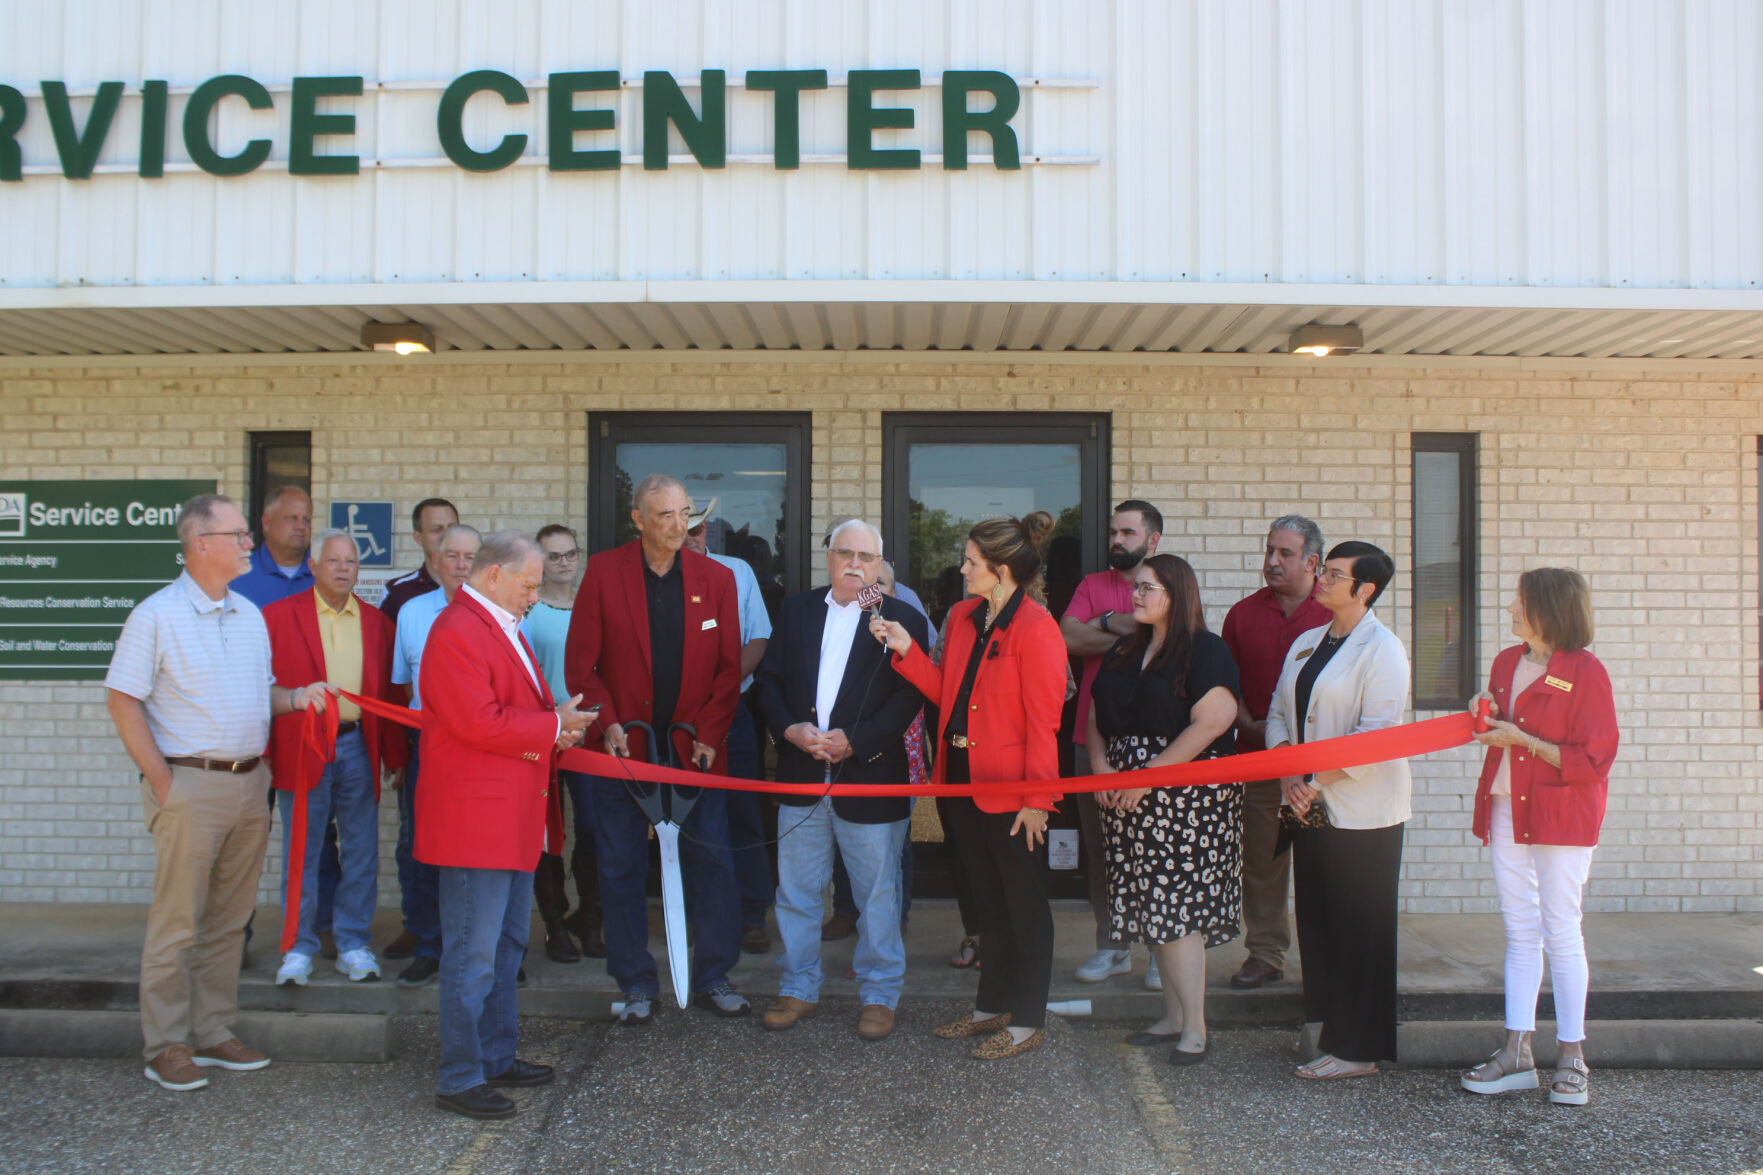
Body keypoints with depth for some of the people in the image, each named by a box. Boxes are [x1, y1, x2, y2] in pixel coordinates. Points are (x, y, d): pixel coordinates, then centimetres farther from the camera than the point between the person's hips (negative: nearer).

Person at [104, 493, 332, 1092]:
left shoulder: (250, 614, 12)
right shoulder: (157, 615, -7)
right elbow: (122, 699, -9)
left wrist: (296, 697, -2)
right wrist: (161, 778, -13)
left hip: (249, 784, 6)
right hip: (191, 785, -6)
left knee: (228, 919, 12)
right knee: (177, 923, 0)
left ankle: (212, 1033, 23)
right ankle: (166, 1047, 11)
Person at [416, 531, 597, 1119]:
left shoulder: (504, 627, 18)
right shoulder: (457, 631, -16)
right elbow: (480, 723, -24)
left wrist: (558, 724, 3)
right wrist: (553, 725, -13)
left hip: (514, 819, 11)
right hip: (475, 820, -11)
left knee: (507, 947, 19)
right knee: (473, 956, -3)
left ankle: (497, 1057, 31)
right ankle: (459, 1078, 8)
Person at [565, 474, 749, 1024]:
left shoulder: (716, 578, 4)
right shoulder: (603, 572, 0)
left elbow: (729, 667, 3)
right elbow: (580, 661, -1)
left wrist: (709, 733, -7)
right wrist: (608, 724, -12)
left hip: (695, 745, 1)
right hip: (624, 745, -1)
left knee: (711, 864, 3)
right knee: (622, 869, 5)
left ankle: (713, 978, 19)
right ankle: (637, 985, 19)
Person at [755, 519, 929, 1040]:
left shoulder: (903, 619, -1)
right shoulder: (795, 610, 10)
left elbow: (908, 697, -8)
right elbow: (769, 679, 8)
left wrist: (854, 741, -17)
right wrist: (790, 728, -9)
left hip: (871, 778, -3)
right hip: (801, 779, 3)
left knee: (877, 895, 7)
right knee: (795, 891, 11)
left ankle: (879, 995, 21)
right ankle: (799, 989, 26)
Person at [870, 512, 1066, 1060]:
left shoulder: (1036, 628, -16)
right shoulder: (962, 616, 7)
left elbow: (1043, 721, -17)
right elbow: (946, 692, 11)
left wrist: (1036, 798, -18)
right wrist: (906, 649, 0)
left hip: (1010, 789, -8)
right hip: (964, 778, 8)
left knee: (1024, 905, 7)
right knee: (988, 901, 20)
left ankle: (1027, 1022, 20)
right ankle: (992, 1007, 34)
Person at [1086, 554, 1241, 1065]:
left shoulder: (1205, 651, -7)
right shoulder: (1124, 653, 15)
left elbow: (1211, 722, -17)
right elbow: (1097, 714, 18)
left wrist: (1148, 774, -18)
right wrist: (1100, 763, -2)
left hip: (1186, 797, -7)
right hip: (1129, 798, 7)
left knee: (1176, 908, -8)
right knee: (1152, 908, 10)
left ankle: (1194, 1027, 3)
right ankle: (1172, 1016, 21)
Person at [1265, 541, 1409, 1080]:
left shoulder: (1381, 649, -10)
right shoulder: (1306, 643, 13)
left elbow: (1375, 736, -16)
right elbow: (1278, 713, 11)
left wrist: (1315, 783, -16)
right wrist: (1289, 777, -4)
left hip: (1361, 810, -7)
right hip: (1311, 807, 7)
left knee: (1360, 929, 0)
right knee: (1316, 919, 11)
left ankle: (1356, 1050, 10)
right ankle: (1326, 1028, 23)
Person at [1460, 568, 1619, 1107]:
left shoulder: (1585, 670, -12)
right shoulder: (1507, 662, 11)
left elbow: (1593, 759, -15)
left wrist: (1519, 739, -16)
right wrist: (1485, 715, 2)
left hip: (1561, 815, -6)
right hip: (1507, 809, 7)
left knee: (1560, 932, 0)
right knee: (1519, 931, 8)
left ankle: (1572, 1059, 11)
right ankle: (1516, 1052, 12)